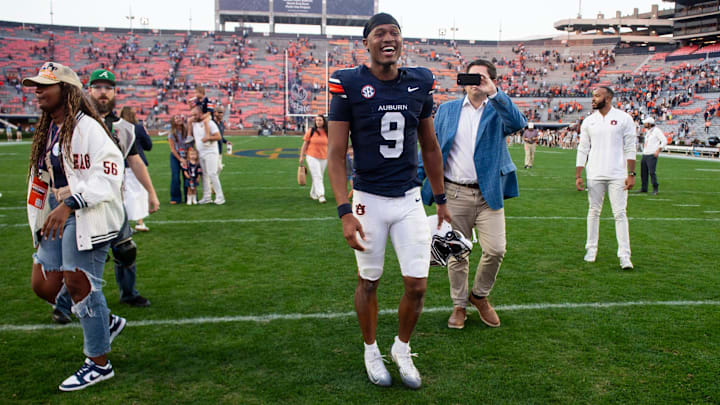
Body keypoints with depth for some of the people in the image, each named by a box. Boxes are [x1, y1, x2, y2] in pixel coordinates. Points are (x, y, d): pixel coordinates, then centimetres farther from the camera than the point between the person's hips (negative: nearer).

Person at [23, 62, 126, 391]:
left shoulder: (86, 127, -14)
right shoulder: (47, 130, 14)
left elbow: (108, 172, -24)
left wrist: (68, 205, -31)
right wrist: (43, 218, 23)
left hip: (87, 215, -9)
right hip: (59, 216, 9)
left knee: (79, 283, -4)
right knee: (43, 285, 9)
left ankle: (99, 363, 12)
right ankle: (106, 322, 30)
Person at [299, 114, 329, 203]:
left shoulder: (327, 132, 5)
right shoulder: (310, 131, -1)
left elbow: (329, 145, 12)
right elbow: (305, 144, 1)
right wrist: (301, 157, -2)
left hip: (324, 158, 3)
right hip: (312, 157, -3)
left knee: (318, 177, 11)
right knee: (317, 176, -11)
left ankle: (313, 194, 27)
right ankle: (321, 195, -16)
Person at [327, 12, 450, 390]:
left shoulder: (419, 83, 2)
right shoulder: (349, 85, -9)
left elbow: (430, 147, 12)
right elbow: (336, 154, -10)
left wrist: (441, 200, 14)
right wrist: (345, 211, -17)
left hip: (410, 199, 3)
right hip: (369, 199, -3)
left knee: (417, 285, 4)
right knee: (368, 282, 11)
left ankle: (402, 348, 30)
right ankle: (371, 351, 35)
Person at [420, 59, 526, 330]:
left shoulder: (498, 111, 4)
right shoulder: (447, 110, 9)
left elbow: (518, 123, -19)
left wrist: (494, 93, -26)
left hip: (489, 194, -1)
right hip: (454, 193, 1)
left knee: (495, 250, -6)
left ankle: (480, 295, 21)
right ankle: (459, 305, 24)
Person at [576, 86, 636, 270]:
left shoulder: (624, 119, 0)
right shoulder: (589, 121, 9)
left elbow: (629, 149, 0)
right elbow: (582, 150, 9)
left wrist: (631, 174, -5)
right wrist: (578, 175, 3)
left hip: (617, 175, -3)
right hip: (594, 175, 3)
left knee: (620, 214, -4)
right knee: (594, 211, 8)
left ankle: (624, 255, -1)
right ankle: (591, 249, 20)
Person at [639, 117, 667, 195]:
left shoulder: (656, 130, -9)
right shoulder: (647, 131, 16)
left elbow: (664, 141, -13)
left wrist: (658, 151, -17)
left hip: (652, 155, -9)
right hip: (645, 154, 9)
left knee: (651, 172, -12)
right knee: (643, 172, 10)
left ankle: (655, 189, -3)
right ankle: (644, 188, 19)